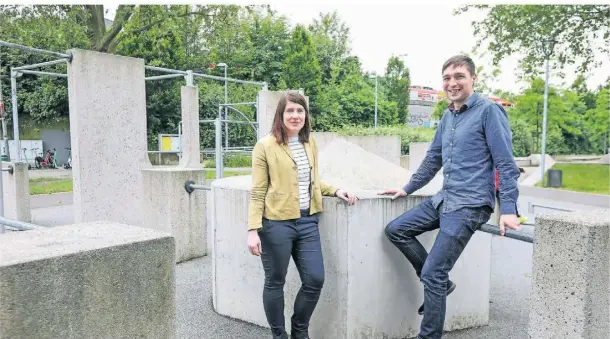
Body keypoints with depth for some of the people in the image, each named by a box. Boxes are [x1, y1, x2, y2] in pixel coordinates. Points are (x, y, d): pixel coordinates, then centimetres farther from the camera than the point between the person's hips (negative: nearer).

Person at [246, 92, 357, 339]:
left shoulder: (310, 143, 10)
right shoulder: (265, 146, -7)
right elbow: (257, 192, -8)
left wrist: (336, 191, 8)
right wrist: (253, 229, -13)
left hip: (307, 222, 6)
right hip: (276, 224, -5)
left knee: (315, 280, 8)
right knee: (275, 283, 9)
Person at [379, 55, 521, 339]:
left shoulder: (489, 111, -9)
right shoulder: (447, 117, 13)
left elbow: (505, 164, -12)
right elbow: (432, 159, 22)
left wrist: (508, 209, -18)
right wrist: (407, 188, 24)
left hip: (470, 205, -8)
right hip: (443, 199, 8)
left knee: (431, 274, -8)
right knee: (395, 230, 8)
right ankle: (439, 282, 18)